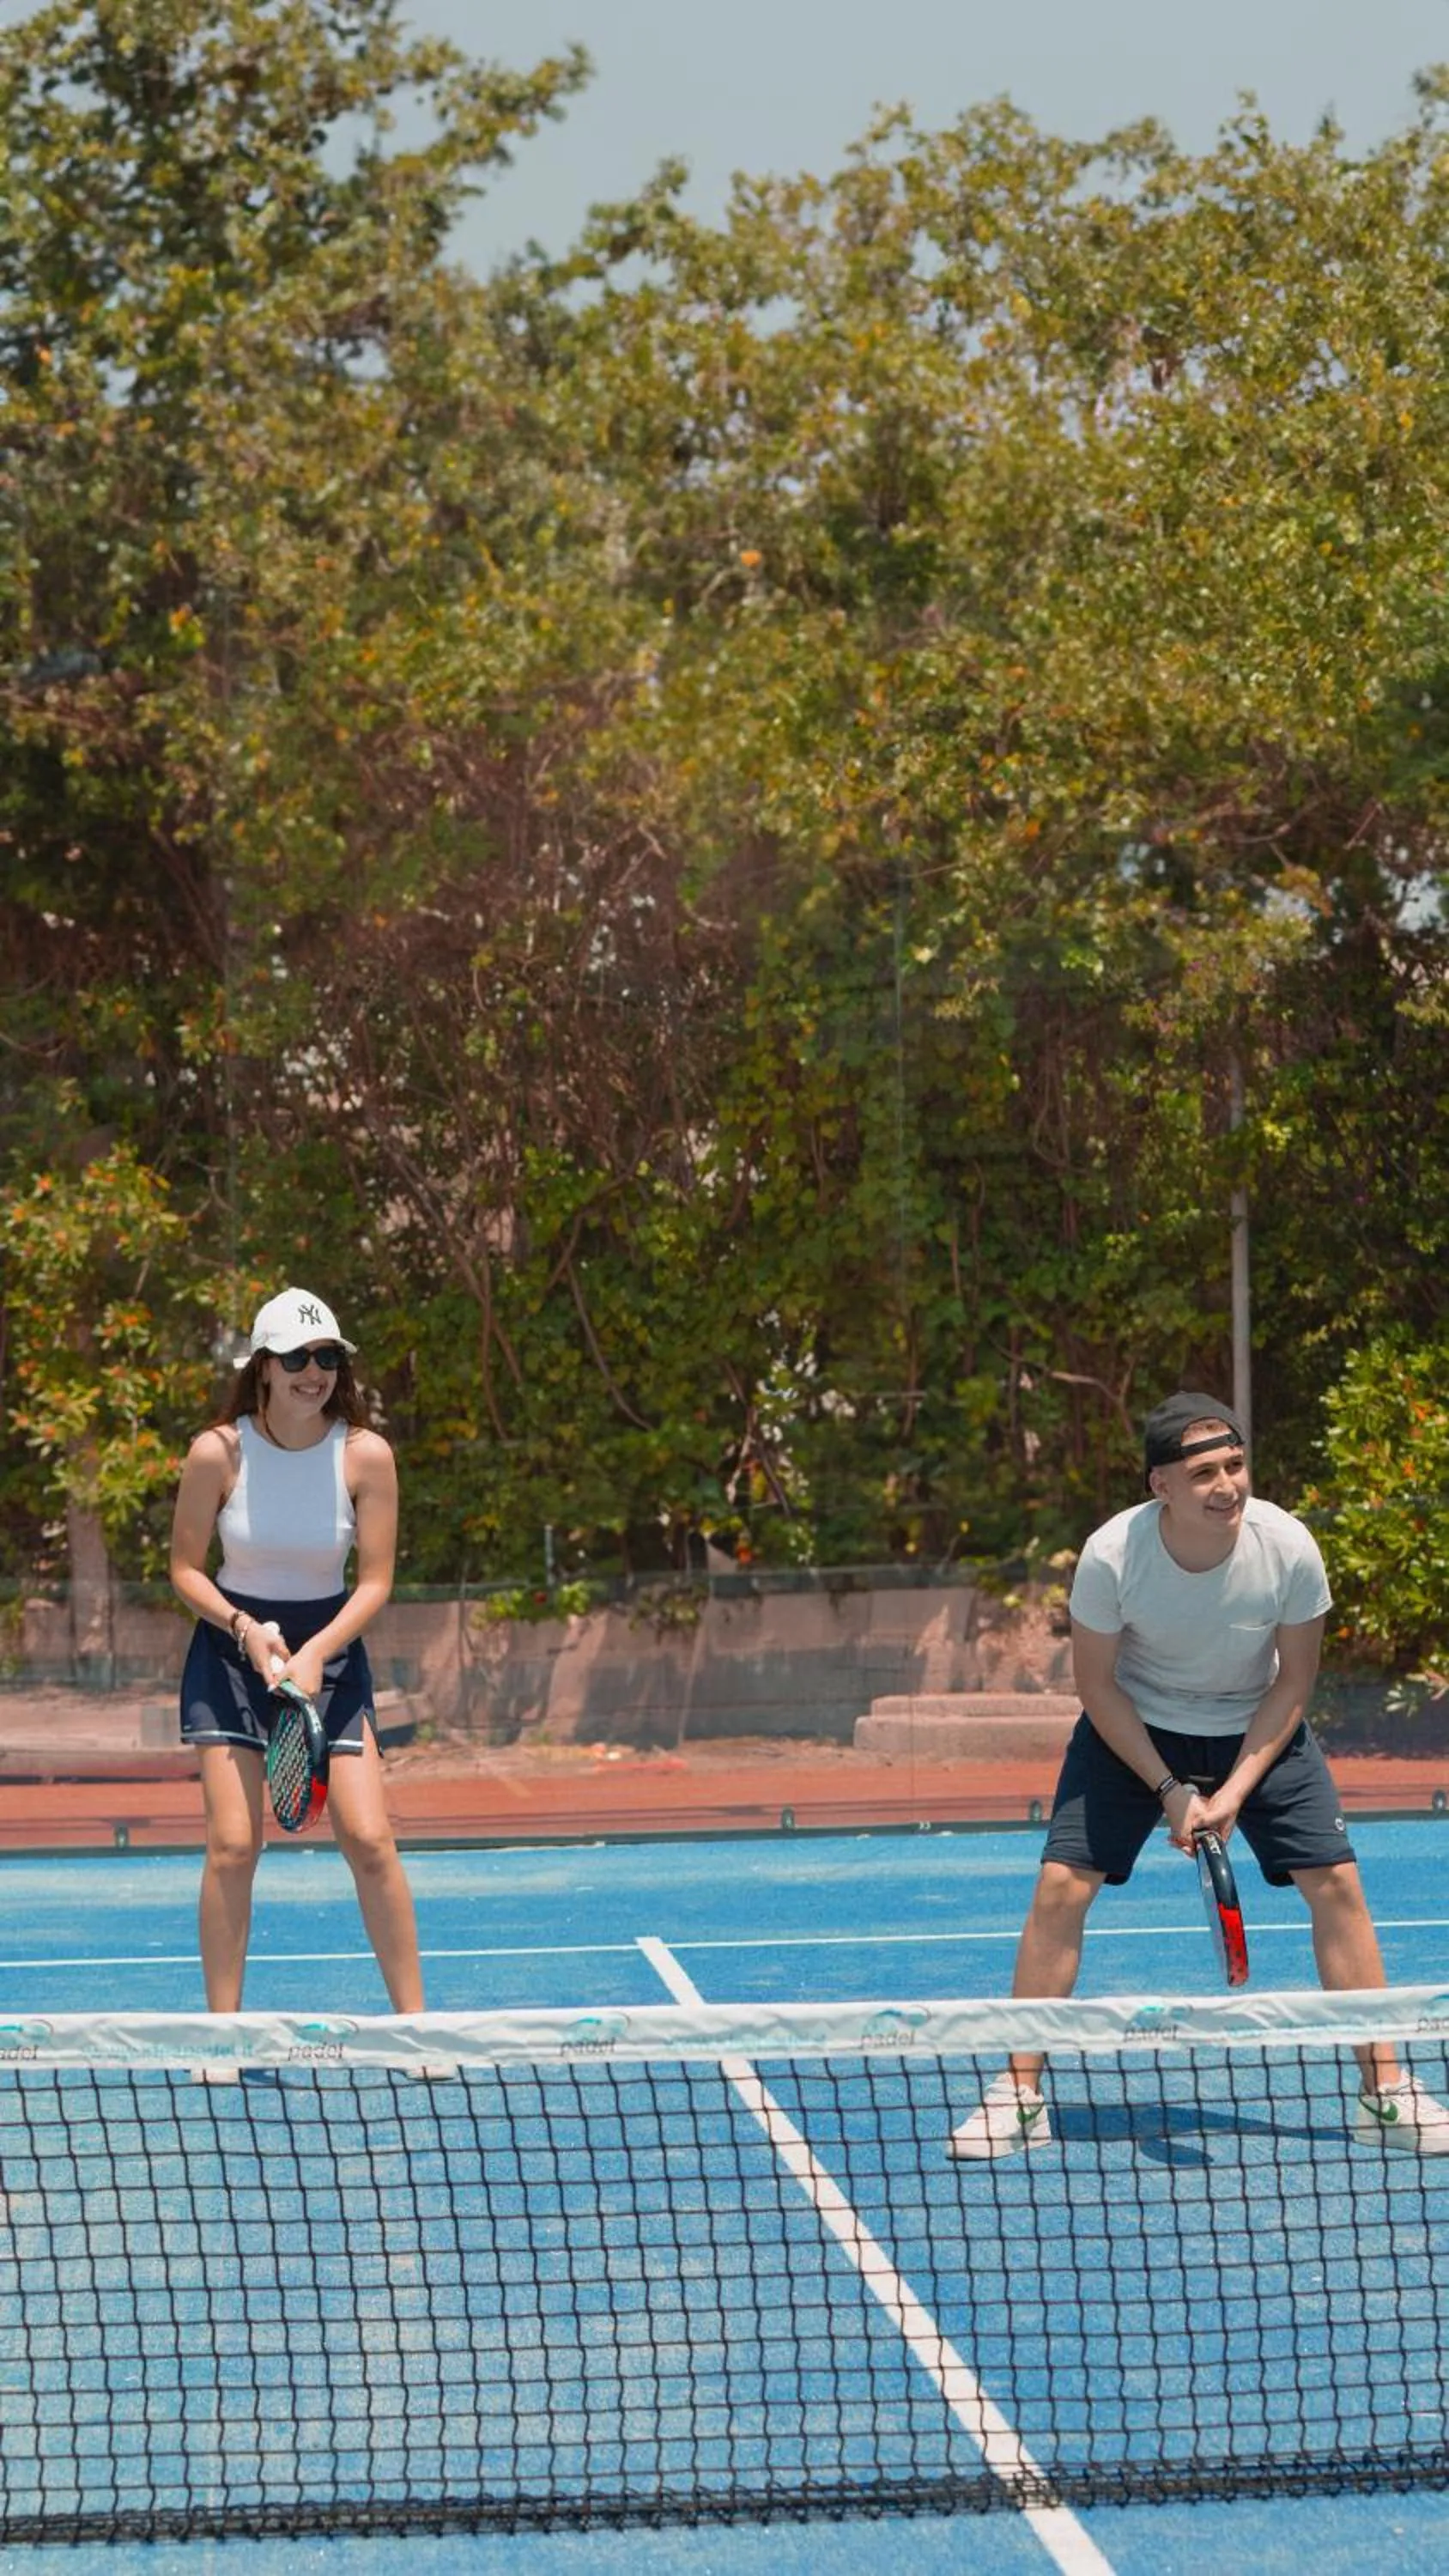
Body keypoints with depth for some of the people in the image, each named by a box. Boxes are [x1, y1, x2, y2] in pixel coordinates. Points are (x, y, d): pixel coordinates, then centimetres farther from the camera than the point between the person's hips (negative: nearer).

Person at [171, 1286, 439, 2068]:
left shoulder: (366, 1454, -12)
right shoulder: (217, 1453, -14)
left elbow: (375, 1582, -8)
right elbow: (186, 1568, -3)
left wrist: (313, 1653, -22)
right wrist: (246, 1629, -19)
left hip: (330, 1647, 1)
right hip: (232, 1646, -1)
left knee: (370, 1841, -9)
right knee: (232, 1845, -7)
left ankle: (413, 2022, 3)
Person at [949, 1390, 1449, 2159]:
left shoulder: (1289, 1548, -25)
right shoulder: (1111, 1555, -28)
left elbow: (1293, 1680, -11)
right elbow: (1096, 1684, -14)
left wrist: (1235, 1790, -19)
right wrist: (1168, 1791, -18)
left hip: (1257, 1727, 1)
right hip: (1132, 1727, -1)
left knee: (1336, 1880, -9)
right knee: (1061, 1884, -12)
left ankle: (1384, 2089, 4)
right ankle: (1019, 2095, -1)